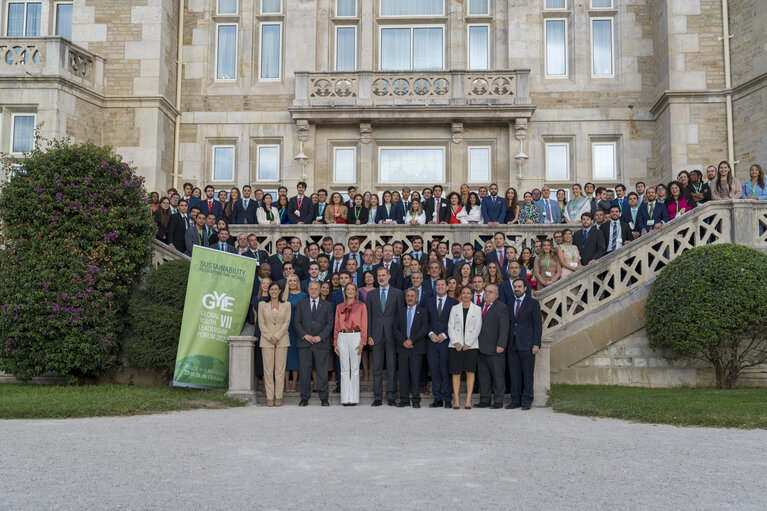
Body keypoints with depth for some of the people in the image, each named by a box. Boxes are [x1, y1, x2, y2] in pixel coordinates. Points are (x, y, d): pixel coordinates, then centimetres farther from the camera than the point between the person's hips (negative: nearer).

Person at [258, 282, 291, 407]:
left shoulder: (286, 305, 7)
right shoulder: (262, 304, 7)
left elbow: (287, 323, 1)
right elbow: (261, 323, 3)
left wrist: (277, 336, -10)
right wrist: (270, 337, -9)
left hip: (282, 340, 0)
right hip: (266, 340, 0)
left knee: (280, 369, -1)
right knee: (268, 369, -2)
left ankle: (278, 397, 5)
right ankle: (269, 397, 3)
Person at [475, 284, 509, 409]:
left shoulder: (501, 308, -5)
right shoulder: (480, 306, 15)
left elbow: (504, 328, -10)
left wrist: (501, 345, -18)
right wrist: (476, 344, 10)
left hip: (494, 348, -6)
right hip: (480, 347, 6)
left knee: (498, 375, 1)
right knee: (483, 375, 10)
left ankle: (498, 401, 8)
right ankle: (485, 400, 17)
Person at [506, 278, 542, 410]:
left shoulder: (533, 303, -1)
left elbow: (538, 325, -3)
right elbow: (509, 324, 14)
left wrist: (536, 344, -11)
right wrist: (506, 343, 7)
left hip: (526, 344, -4)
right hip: (512, 344, 4)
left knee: (527, 374, -1)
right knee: (514, 374, 6)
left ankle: (527, 400, 6)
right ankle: (516, 400, 13)